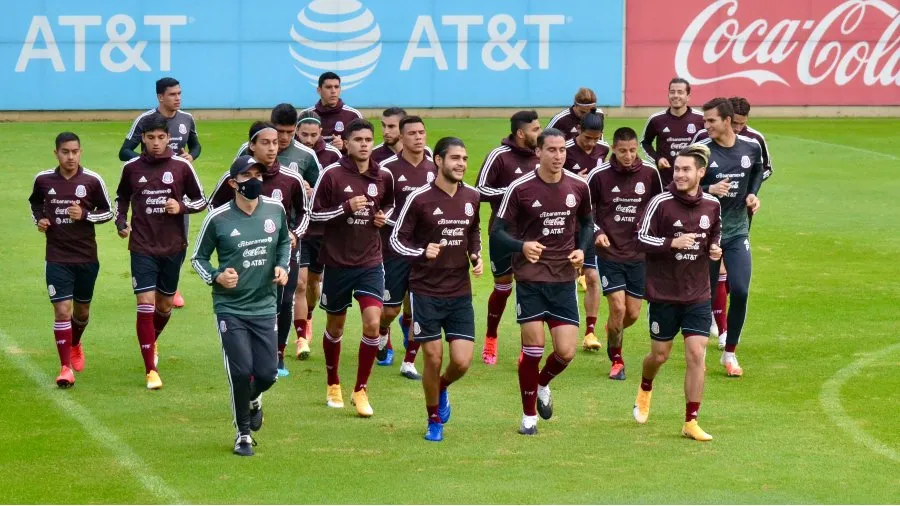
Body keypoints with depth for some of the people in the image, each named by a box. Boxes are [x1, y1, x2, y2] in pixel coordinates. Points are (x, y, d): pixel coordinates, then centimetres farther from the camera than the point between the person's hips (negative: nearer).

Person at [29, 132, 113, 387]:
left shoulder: (92, 180, -7)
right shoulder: (43, 179, -4)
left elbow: (108, 212, 2)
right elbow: (35, 202, 18)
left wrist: (85, 215, -16)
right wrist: (39, 219, -2)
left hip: (86, 257, 1)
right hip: (57, 258, -1)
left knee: (81, 310, 16)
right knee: (62, 310, -11)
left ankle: (75, 344, 48)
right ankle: (66, 368, -7)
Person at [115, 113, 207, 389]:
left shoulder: (181, 166, -4)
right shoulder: (131, 167, -1)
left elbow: (201, 200, 4)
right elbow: (122, 198, 17)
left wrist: (182, 207, -15)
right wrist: (121, 222, 1)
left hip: (173, 247, 1)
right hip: (142, 248, -1)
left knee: (164, 304, 14)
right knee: (146, 304, -11)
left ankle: (152, 342, 46)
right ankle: (151, 370, -8)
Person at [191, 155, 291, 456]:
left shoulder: (275, 210, 0)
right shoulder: (218, 218, -9)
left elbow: (284, 241, 21)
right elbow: (198, 258, 2)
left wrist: (282, 266, 2)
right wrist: (216, 277, -17)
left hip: (264, 307, 3)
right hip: (230, 308, -3)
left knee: (267, 374, 0)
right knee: (242, 372, -9)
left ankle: (253, 398, 38)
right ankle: (243, 434, 13)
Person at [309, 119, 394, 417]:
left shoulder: (383, 177, 1)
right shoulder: (332, 174, -9)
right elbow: (315, 213, -8)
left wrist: (385, 217, 0)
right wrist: (346, 208, -20)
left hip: (370, 262, 1)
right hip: (338, 261, -1)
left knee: (372, 323, -14)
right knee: (335, 326, 13)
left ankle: (361, 390, -1)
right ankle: (333, 384, 35)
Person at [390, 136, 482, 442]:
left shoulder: (471, 197, 4)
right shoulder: (420, 199, -11)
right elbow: (396, 239, -5)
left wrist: (476, 256, 3)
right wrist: (421, 252, -24)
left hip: (460, 293, 4)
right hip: (426, 292, -4)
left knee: (462, 362, -4)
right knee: (433, 358, -1)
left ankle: (442, 388, 32)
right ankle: (434, 420, 21)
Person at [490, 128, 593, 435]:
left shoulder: (578, 187, 1)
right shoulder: (520, 189, -9)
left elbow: (586, 223, 19)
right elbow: (497, 231, -6)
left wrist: (582, 249, -1)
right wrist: (521, 246, -26)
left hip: (564, 279, 3)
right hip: (530, 279, -3)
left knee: (566, 352, -4)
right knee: (533, 347, -5)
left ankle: (543, 384, 31)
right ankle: (529, 416, 13)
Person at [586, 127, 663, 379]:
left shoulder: (650, 173, -2)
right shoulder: (599, 175, -9)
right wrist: (597, 232, -13)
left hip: (638, 254, 3)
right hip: (609, 253, -3)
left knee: (633, 313, 6)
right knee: (618, 308, -12)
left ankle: (612, 330, 41)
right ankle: (616, 360, 9)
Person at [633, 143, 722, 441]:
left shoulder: (712, 205, 2)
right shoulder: (660, 203, -11)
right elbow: (642, 240, -12)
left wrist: (715, 249, -3)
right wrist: (673, 243, -25)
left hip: (698, 295, 2)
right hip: (664, 293, -2)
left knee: (696, 354, -7)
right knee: (660, 355, 9)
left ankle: (691, 422, 0)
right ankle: (645, 389, 45)